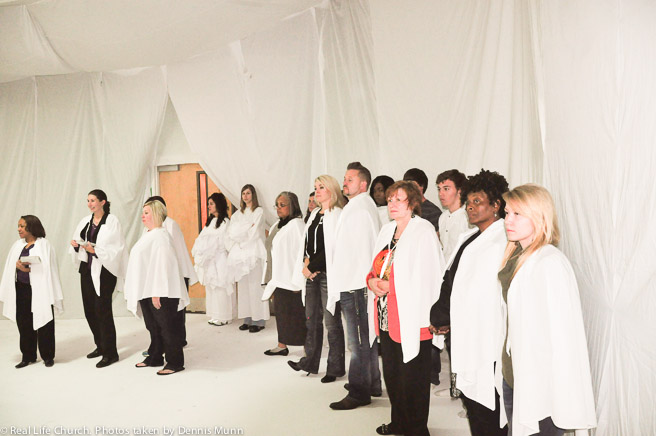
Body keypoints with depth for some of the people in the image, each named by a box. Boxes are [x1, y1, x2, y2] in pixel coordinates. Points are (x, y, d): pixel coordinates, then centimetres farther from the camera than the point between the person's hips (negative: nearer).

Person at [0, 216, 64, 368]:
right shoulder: (18, 245, 13)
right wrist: (17, 265, -9)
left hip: (39, 290, -5)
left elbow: (47, 266, -7)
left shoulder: (43, 244, -4)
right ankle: (28, 356, 21)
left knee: (43, 324, 0)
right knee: (24, 324, 9)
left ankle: (47, 356, 13)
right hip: (21, 289, 5)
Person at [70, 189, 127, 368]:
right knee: (89, 309, 11)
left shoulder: (112, 222, -8)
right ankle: (100, 346, 28)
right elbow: (78, 244, 17)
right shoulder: (85, 222, 12)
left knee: (102, 310, -7)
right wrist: (76, 245, -4)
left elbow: (116, 248, -14)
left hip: (104, 270, -7)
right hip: (87, 269, 7)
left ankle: (110, 353, 3)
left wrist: (95, 250, -23)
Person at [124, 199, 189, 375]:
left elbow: (161, 265, -22)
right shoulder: (148, 235, 15)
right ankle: (155, 357, 32)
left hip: (160, 293, -10)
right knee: (153, 327, 19)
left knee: (167, 327, 0)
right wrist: (147, 292, 17)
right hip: (146, 291, 10)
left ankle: (175, 363, 10)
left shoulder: (160, 236, -16)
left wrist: (157, 293, -24)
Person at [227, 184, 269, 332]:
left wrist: (239, 233, 2)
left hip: (253, 252, -6)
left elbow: (254, 233, -7)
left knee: (254, 285, -8)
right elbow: (231, 231, 6)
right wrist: (247, 227, -5)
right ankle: (247, 319, 8)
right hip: (240, 252, 6)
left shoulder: (259, 211, 1)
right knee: (243, 286, 4)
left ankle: (258, 321, -6)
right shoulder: (238, 213, 18)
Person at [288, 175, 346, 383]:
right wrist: (306, 263, 0)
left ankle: (335, 367, 10)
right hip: (312, 273, 8)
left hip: (328, 273, -7)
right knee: (312, 318, 12)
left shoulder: (337, 215, -9)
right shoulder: (315, 214, 16)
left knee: (331, 321, -1)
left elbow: (333, 248, -14)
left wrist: (312, 266, -10)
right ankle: (310, 361, 23)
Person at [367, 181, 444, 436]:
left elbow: (428, 278, -18)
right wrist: (372, 280, -3)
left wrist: (390, 285, -15)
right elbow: (376, 267, 20)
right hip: (386, 318, 8)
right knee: (391, 374, 18)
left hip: (411, 318, -8)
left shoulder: (423, 231, -11)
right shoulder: (387, 230, 13)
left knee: (412, 379, 3)